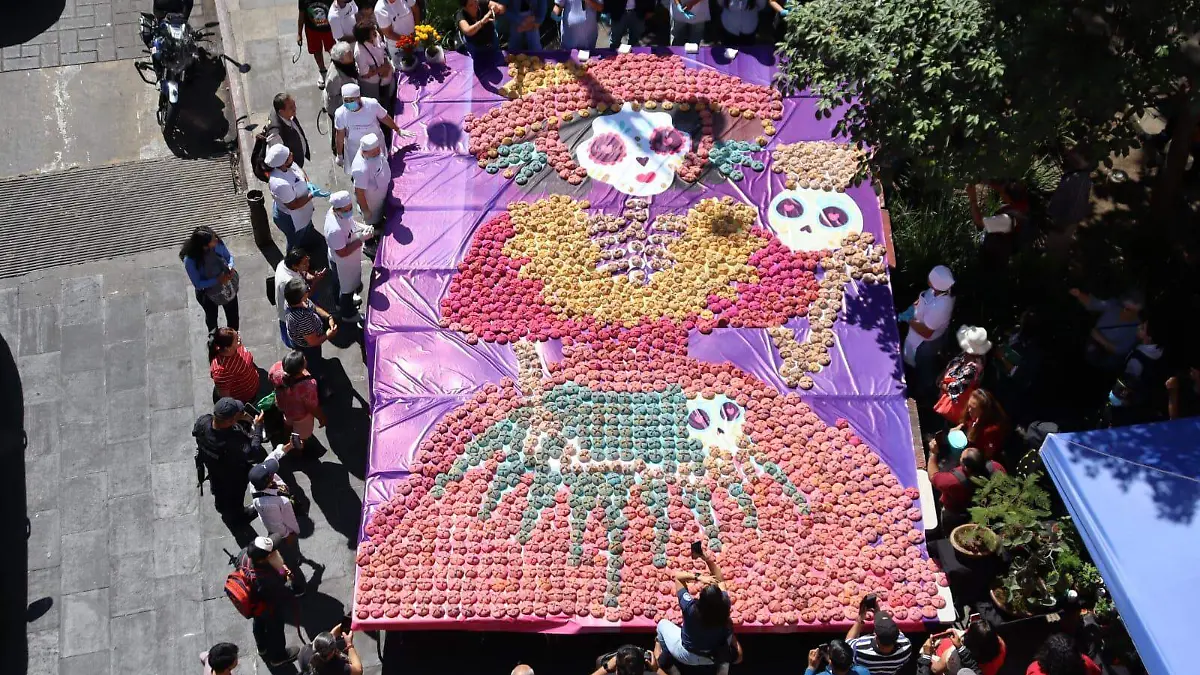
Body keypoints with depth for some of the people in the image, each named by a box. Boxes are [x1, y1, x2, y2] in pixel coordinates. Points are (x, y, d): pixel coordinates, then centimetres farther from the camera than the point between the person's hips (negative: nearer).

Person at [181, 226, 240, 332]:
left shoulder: (217, 243, -25)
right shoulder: (190, 261, -35)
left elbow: (229, 256, -6)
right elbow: (198, 284, -25)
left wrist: (231, 267, -26)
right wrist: (218, 280, -34)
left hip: (229, 287, 3)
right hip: (209, 294, -3)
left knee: (233, 317, 23)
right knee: (211, 318, 28)